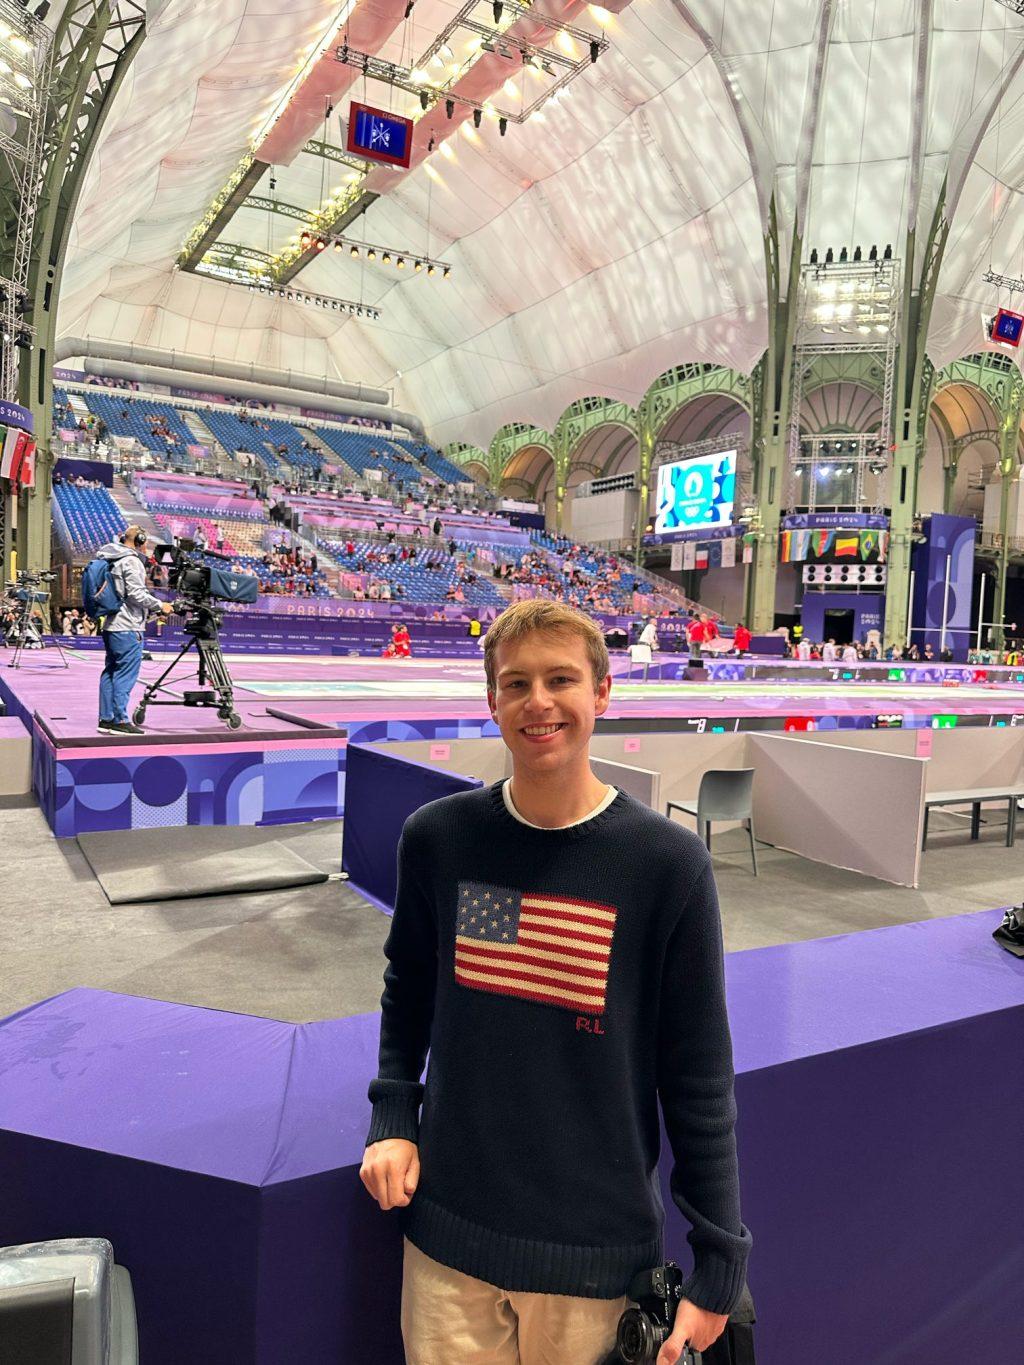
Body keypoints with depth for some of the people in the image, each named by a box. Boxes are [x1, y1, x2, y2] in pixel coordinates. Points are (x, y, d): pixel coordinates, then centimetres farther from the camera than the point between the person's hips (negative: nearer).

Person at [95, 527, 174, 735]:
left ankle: (106, 719, 16)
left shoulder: (112, 561, 17)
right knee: (126, 674, -7)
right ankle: (120, 721, -6)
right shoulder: (131, 561, -11)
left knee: (110, 672, 12)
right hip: (128, 628, -10)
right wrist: (160, 606, -8)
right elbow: (136, 594, -19)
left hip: (111, 625, 10)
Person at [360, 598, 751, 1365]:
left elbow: (699, 1080, -8)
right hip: (449, 1233, 2)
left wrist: (720, 1266, -3)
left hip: (595, 1250, -1)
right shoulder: (438, 837, -8)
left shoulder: (667, 862, -14)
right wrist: (392, 1118, -1)